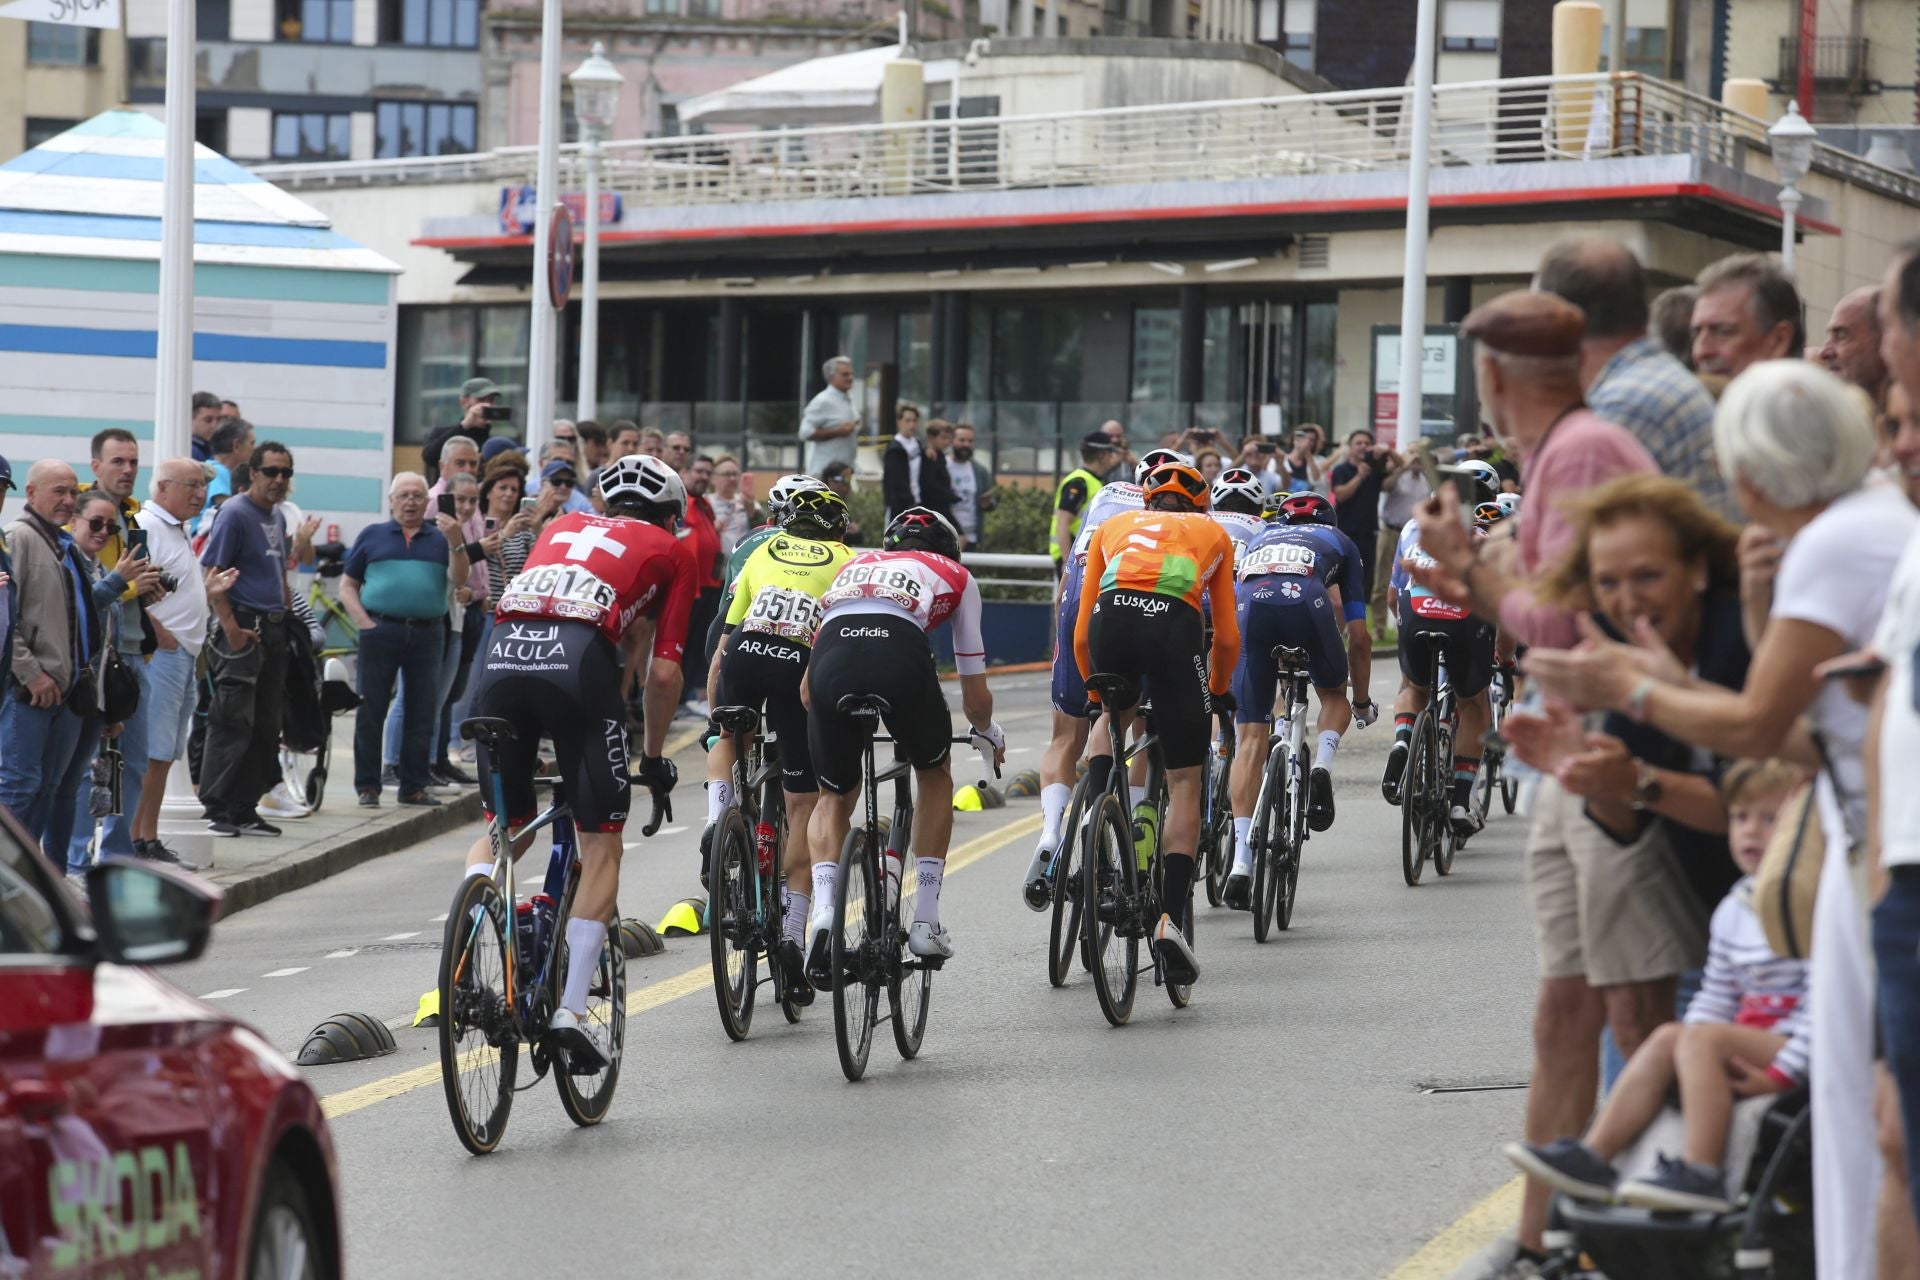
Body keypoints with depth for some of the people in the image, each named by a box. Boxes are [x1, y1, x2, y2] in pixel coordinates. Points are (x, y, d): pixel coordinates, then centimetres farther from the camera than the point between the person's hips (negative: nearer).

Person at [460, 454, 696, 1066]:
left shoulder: (563, 526, 34)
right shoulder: (671, 551, 22)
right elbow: (662, 671, 14)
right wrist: (654, 756, 27)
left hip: (502, 652, 4)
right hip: (578, 660, -4)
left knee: (506, 827, 22)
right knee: (600, 844, 9)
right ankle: (571, 1009, 1)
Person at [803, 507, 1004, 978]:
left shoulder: (854, 566, 40)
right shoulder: (955, 575, 33)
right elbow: (976, 696, 34)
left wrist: (825, 719, 59)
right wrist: (988, 733, 55)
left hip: (831, 660, 2)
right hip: (900, 658, -2)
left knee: (834, 798, 24)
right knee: (935, 773, 28)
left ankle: (822, 910, -1)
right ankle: (926, 920, 23)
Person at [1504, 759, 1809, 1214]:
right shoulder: (1732, 910, 16)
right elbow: (1715, 995, 21)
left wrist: (1780, 1074, -22)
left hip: (1797, 1051, -8)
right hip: (1752, 1044, 8)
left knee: (1702, 1039, -26)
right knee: (1667, 1038, -10)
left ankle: (1701, 1174, -34)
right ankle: (1593, 1155, -16)